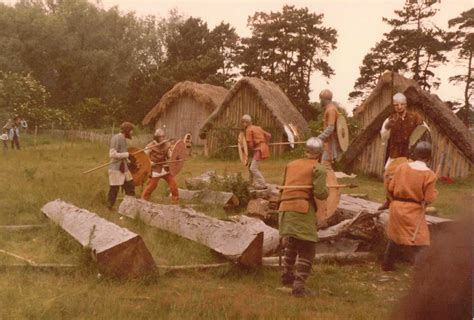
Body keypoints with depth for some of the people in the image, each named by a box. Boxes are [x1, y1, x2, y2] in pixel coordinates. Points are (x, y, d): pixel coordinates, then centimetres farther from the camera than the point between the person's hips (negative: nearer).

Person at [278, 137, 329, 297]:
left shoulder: (291, 164, 16)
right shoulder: (318, 168, -2)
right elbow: (320, 193, -11)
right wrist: (327, 191, 10)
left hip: (285, 208, 7)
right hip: (303, 210, -7)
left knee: (292, 244, 25)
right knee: (307, 250, -1)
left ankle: (287, 276, 36)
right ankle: (298, 286, -7)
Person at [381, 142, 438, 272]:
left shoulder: (402, 167, -1)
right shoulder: (429, 174, -13)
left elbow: (391, 188, 4)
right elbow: (430, 198, -13)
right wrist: (434, 191, 7)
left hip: (396, 207, 5)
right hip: (414, 211, -5)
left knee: (395, 237, 23)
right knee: (419, 242, 1)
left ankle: (387, 264, 34)